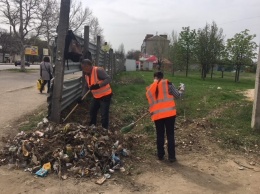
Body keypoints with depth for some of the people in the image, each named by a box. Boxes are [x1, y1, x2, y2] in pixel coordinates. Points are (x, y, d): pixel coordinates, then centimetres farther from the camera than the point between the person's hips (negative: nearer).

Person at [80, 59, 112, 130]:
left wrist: (98, 85, -38)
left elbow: (108, 79, -29)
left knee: (104, 114, -6)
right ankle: (92, 126, 35)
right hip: (96, 96, 9)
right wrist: (81, 97, 4)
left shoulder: (98, 70, -23)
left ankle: (105, 130, 8)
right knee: (92, 111, 18)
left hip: (105, 95, -8)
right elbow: (86, 87, 12)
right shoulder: (86, 75, 4)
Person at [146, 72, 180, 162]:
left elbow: (151, 103, 9)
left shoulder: (149, 89, 9)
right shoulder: (167, 84, -2)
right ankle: (171, 157, 11)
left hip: (157, 115, 3)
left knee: (160, 135, 16)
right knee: (170, 135, 7)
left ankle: (160, 155, 24)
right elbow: (177, 95, 0)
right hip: (169, 113, -2)